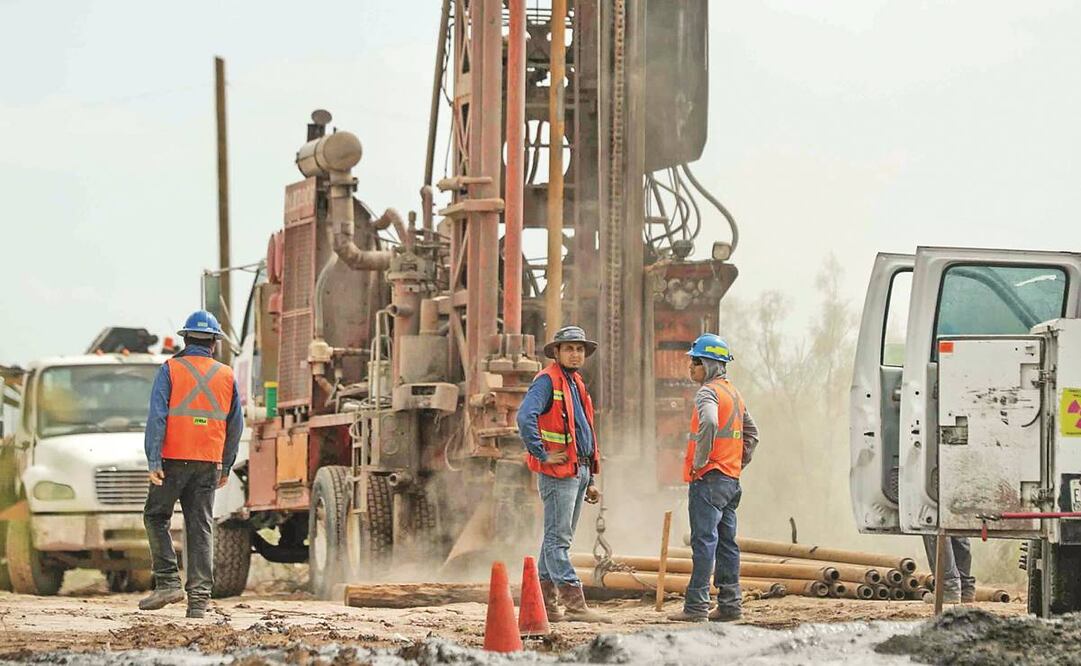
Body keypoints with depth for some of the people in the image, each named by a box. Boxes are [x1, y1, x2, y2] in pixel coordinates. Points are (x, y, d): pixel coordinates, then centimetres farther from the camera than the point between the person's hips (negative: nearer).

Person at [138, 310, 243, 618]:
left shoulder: (170, 370, -1)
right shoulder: (226, 376, 9)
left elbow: (157, 416, -10)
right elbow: (235, 425, 12)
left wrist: (154, 461, -11)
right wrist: (226, 467, 20)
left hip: (174, 459, -3)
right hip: (209, 463, 3)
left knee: (156, 516, 11)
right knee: (200, 526, 4)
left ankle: (168, 582, -1)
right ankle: (198, 597, -2)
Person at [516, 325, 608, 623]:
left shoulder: (577, 385, 20)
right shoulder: (547, 381, -9)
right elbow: (525, 417, -25)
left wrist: (590, 480, 22)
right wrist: (542, 454, -22)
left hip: (579, 472, 9)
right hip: (558, 472, -9)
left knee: (557, 539, 11)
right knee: (558, 539, -9)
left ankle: (546, 602, 14)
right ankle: (575, 603, -15)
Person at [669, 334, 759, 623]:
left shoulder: (708, 392, -11)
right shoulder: (734, 393, 19)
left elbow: (709, 423, -31)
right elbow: (751, 432, 26)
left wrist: (699, 461, -21)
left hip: (709, 478, -9)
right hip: (731, 478, 9)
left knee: (704, 542, -11)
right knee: (726, 542, 11)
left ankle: (697, 606, -13)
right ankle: (730, 604, 12)